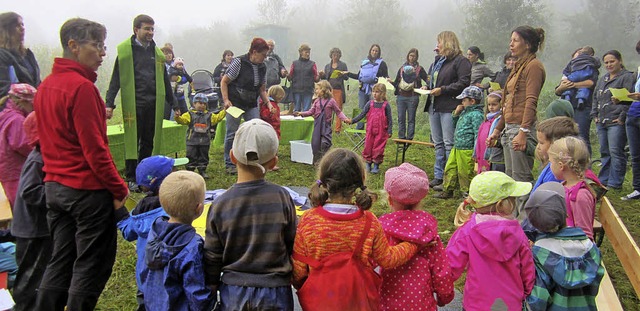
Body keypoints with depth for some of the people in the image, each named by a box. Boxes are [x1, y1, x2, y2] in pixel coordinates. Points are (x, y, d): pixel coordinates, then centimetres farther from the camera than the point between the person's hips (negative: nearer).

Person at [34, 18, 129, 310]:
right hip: (88, 190, -9)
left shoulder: (45, 85, 11)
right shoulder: (82, 86, -17)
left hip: (53, 186, 9)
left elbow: (48, 137, 17)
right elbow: (94, 148, -19)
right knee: (91, 266, 4)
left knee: (60, 261, 18)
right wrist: (119, 188, -12)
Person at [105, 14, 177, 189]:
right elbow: (116, 79, -1)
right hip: (133, 104, -4)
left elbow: (165, 81, 20)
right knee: (132, 140, 2)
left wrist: (174, 106, 21)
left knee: (149, 141, 8)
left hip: (154, 104, 4)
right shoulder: (125, 50, 0)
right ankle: (131, 178, 13)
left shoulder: (157, 52, 14)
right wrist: (109, 104, -9)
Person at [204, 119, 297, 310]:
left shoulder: (220, 205, -11)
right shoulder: (282, 197, -13)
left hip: (234, 293, 1)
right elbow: (292, 245, -3)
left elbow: (212, 258, -4)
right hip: (275, 293, 0)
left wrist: (211, 288, 13)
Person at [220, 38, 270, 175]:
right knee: (232, 134, 0)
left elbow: (261, 88, 16)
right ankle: (230, 164, 11)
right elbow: (224, 82, -8)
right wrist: (226, 100, -17)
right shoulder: (239, 63, -12)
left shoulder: (262, 67, 6)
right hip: (235, 103, -5)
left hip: (251, 105, 5)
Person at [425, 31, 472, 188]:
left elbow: (464, 83, -16)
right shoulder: (437, 61, 21)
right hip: (434, 107, 9)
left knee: (449, 144, -7)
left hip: (449, 108, -9)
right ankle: (438, 176, 19)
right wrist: (427, 88, 11)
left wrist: (442, 90, -18)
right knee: (438, 143, 12)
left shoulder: (461, 61, -7)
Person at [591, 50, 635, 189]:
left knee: (615, 152, -7)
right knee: (604, 152, 12)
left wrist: (622, 117, -16)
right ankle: (603, 181, 20)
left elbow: (630, 99, -13)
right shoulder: (602, 79, 20)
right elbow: (595, 98, 25)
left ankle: (615, 183, -2)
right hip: (601, 122, 8)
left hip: (616, 122, -8)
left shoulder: (628, 77, -4)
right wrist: (595, 115, 14)